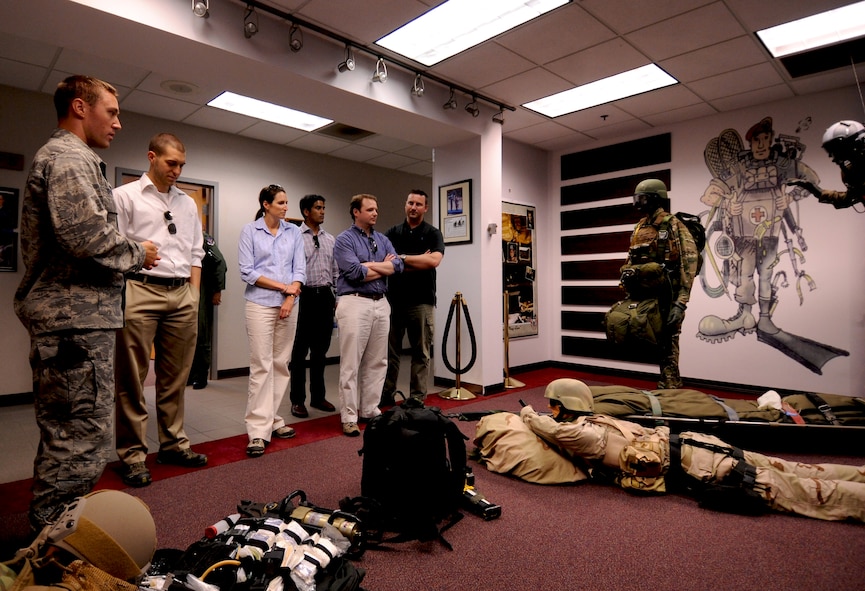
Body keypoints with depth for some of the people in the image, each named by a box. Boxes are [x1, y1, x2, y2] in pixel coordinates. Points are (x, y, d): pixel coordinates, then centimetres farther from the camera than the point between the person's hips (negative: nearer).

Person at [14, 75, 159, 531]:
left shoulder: (57, 155, 25)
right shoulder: (70, 157, -9)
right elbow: (85, 233, -24)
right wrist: (136, 254, -8)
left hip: (66, 316, 11)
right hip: (76, 317, -11)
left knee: (64, 434, 18)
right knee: (83, 436, -6)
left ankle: (51, 532, 31)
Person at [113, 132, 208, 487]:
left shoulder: (188, 203, 17)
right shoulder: (125, 196, 4)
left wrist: (194, 296, 10)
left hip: (182, 294, 4)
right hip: (140, 291, -4)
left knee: (175, 378, 9)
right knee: (132, 379, 0)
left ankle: (173, 443, 20)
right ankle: (133, 453, 10)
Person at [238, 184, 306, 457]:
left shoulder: (293, 232, 9)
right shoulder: (250, 230, 0)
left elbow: (300, 269, 3)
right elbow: (247, 272, -7)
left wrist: (290, 298, -11)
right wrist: (283, 286, -10)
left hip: (289, 306, 4)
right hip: (261, 305, -4)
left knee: (281, 364, 8)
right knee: (262, 367, -5)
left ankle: (274, 420, 19)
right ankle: (259, 430, 0)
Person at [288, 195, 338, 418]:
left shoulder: (330, 239, 13)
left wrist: (337, 297, 11)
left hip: (326, 296, 5)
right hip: (305, 295, -5)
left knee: (320, 350, 12)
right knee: (300, 350, 4)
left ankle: (318, 396, 24)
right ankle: (297, 400, 15)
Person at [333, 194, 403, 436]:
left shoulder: (382, 239, 15)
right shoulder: (344, 239, -2)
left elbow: (398, 265, 1)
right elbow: (355, 273, -16)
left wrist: (370, 265, -10)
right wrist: (384, 267, -3)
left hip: (381, 303, 6)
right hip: (355, 303, -6)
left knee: (377, 361, 11)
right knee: (351, 363, -2)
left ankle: (370, 410, 23)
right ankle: (349, 417, 7)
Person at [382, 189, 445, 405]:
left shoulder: (433, 234, 4)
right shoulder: (392, 233, 10)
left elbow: (433, 260, -15)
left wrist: (402, 258, -11)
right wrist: (419, 262, -11)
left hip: (422, 302, -2)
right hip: (393, 300, 2)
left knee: (421, 353, 4)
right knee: (390, 350, 8)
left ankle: (418, 398, 14)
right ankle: (386, 394, 21)